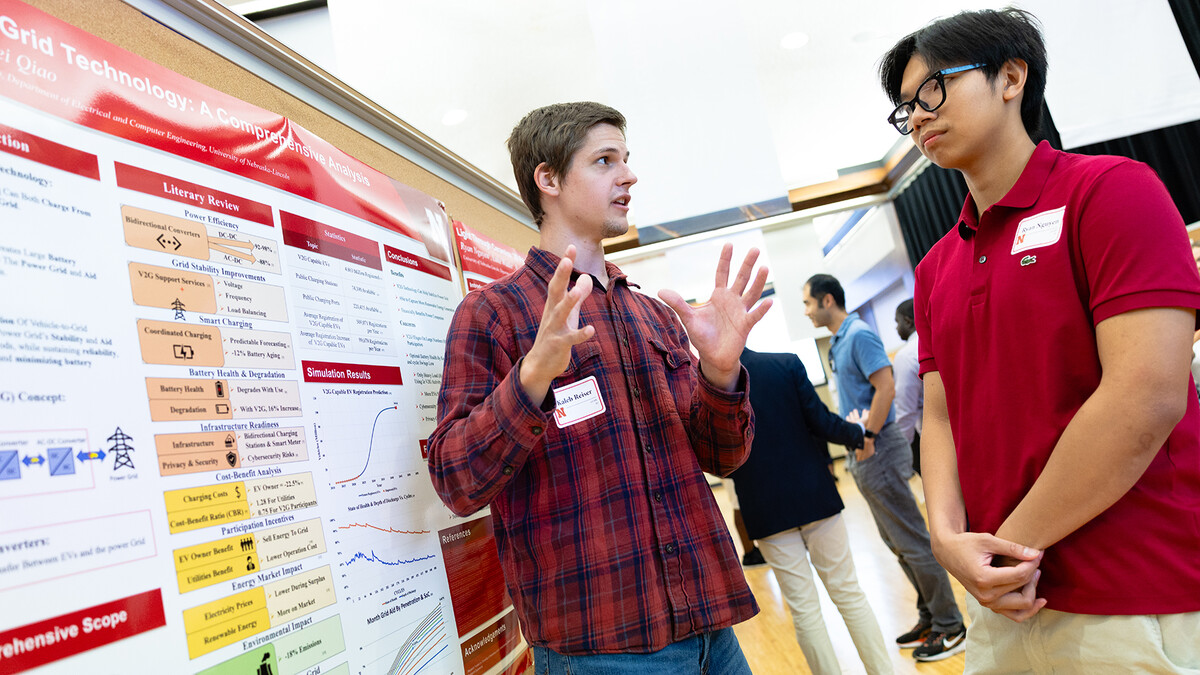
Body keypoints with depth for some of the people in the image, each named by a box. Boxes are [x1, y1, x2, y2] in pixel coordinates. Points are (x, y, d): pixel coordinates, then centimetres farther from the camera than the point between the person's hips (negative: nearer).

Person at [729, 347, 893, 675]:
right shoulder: (787, 364, -8)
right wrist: (858, 433, 13)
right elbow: (821, 422, -7)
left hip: (766, 510, -1)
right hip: (814, 497, 1)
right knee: (849, 594, 15)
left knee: (804, 610, 10)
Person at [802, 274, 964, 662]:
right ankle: (929, 616, 28)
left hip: (878, 452, -10)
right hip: (862, 455, 10)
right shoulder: (838, 342, 14)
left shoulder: (859, 335, -15)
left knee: (912, 541, -1)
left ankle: (949, 626, 11)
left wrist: (866, 438, -20)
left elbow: (886, 388, -22)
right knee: (896, 542, 16)